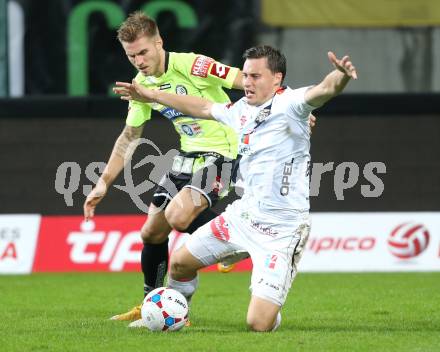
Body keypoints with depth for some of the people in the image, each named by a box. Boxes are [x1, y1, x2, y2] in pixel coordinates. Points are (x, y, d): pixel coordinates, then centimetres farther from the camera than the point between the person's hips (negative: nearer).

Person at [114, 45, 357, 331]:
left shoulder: (288, 104, -16)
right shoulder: (241, 110, 7)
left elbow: (322, 91, -37)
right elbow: (203, 107, 26)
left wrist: (340, 77, -60)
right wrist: (151, 95, 35)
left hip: (282, 229, -8)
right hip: (244, 214, 8)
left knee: (259, 324, -14)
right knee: (180, 262, 16)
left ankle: (272, 314, 23)